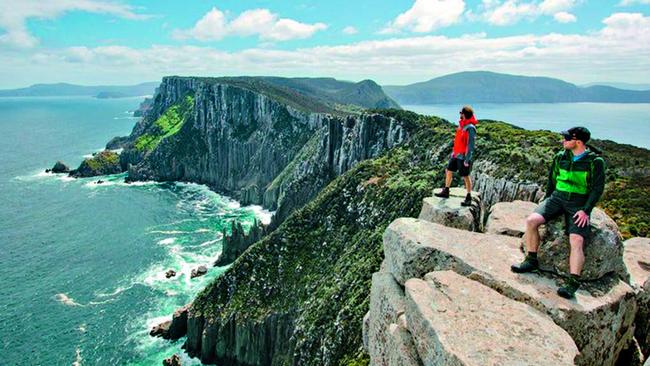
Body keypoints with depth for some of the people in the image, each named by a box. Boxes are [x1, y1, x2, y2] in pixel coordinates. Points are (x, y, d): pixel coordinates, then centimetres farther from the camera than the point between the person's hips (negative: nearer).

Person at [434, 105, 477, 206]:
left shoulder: (470, 128, -21)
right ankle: (446, 192, 27)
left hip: (463, 156, -9)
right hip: (456, 154, 9)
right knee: (448, 171, 14)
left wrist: (467, 160, -22)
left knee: (465, 176, 1)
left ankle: (469, 198, 12)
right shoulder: (462, 124, 6)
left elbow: (471, 145, -22)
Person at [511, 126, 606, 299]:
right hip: (557, 198, 4)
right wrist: (546, 203, 12)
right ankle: (531, 260, -9)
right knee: (531, 220, -21)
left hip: (578, 205, -3)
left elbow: (598, 188, -6)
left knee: (577, 241, -23)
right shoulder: (560, 157, 8)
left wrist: (586, 211, -16)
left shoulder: (595, 162, -4)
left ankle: (573, 283, -22)